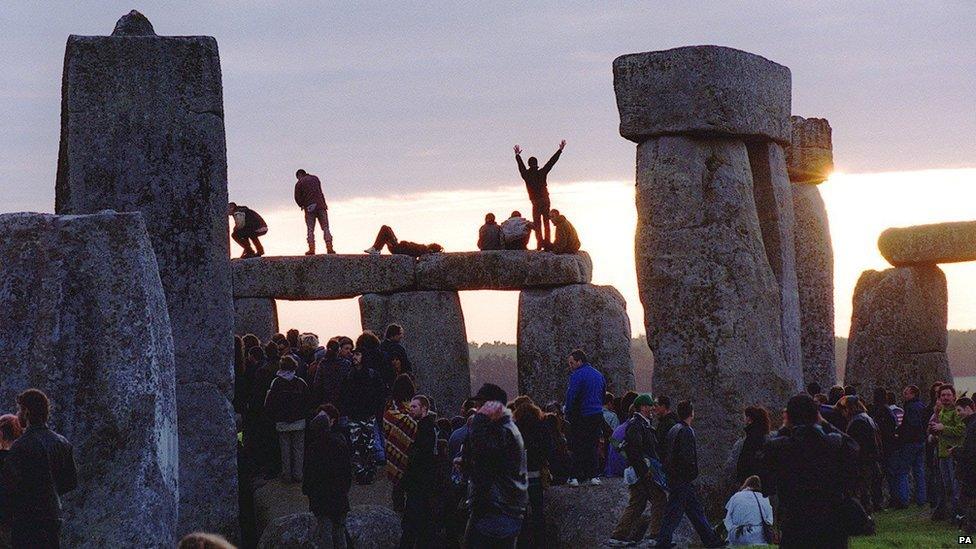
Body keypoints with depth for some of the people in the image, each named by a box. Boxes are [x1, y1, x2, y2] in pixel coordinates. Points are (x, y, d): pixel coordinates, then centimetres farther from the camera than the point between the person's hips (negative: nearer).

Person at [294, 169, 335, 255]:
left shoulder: (299, 183, 3)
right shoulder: (315, 178, 14)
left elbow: (297, 198, 1)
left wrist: (302, 205, 17)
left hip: (309, 208, -2)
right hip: (321, 206, 2)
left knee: (310, 229, 1)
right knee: (325, 228, 2)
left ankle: (311, 249, -10)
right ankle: (329, 247, -9)